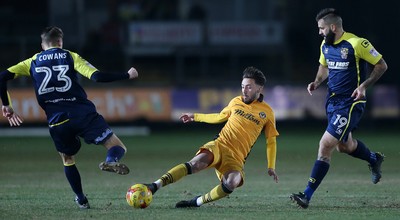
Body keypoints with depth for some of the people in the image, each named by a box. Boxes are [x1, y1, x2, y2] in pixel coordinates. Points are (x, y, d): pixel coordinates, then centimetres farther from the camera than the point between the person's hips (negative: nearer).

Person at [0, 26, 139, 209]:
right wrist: (128, 76, 5)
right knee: (118, 148, -2)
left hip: (57, 122, 2)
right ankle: (111, 160, -36)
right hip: (83, 114, -2)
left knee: (68, 160, 28)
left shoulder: (33, 62, 16)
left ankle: (81, 200, 21)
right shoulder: (70, 57, 9)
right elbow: (97, 77, -4)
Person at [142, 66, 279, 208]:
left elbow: (271, 141, 14)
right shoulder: (236, 102, 14)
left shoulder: (267, 112, 7)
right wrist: (195, 117, 33)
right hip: (219, 145, 1)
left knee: (232, 183, -35)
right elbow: (220, 117, 31)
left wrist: (271, 167, 6)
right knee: (198, 162, -32)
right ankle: (155, 185, -41)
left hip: (236, 157, -1)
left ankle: (198, 202, -15)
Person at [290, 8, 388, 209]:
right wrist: (317, 82, 3)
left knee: (326, 145, -14)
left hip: (350, 103, -8)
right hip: (332, 100, 8)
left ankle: (307, 195, -12)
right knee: (344, 145, 22)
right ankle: (374, 159, 53)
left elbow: (381, 65, -10)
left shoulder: (357, 44, -18)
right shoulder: (325, 45, 3)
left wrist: (364, 85, -21)